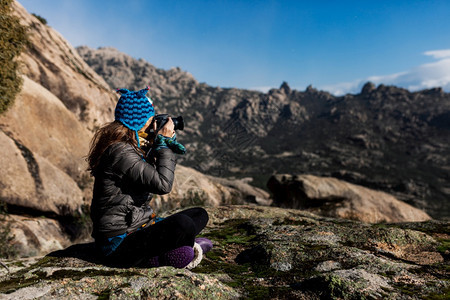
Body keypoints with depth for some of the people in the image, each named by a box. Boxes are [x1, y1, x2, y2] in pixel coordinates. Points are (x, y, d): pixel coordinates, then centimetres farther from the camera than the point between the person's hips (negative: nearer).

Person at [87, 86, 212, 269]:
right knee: (182, 224, -34)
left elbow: (153, 175, 19)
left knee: (199, 214, 7)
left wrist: (166, 141, 9)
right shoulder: (120, 151, -20)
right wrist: (163, 142, -13)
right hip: (118, 244, -10)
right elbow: (163, 184, -25)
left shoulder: (125, 146, 11)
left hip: (136, 228, 10)